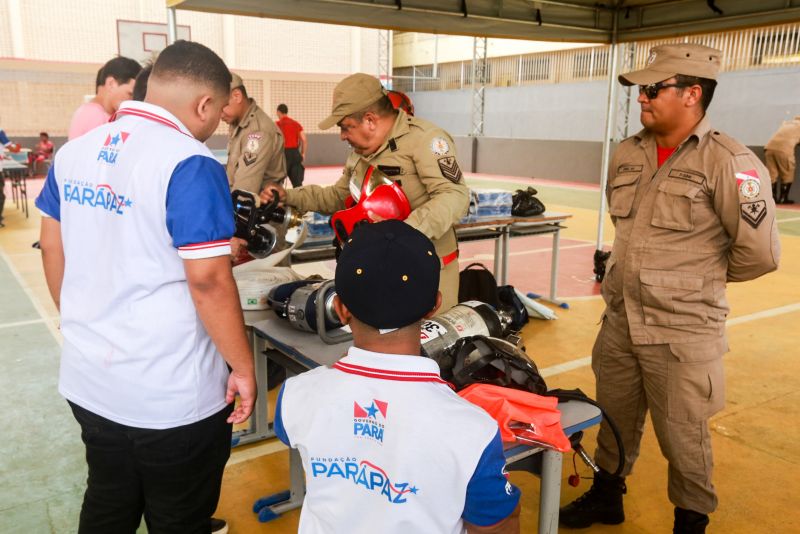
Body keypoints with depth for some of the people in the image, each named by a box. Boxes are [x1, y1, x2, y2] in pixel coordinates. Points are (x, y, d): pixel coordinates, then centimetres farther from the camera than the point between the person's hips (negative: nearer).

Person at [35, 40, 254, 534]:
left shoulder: (74, 152, 4)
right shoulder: (190, 164, -20)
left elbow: (53, 251, 12)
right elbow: (208, 281, -23)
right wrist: (243, 367, -12)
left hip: (87, 380, 7)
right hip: (170, 393, -7)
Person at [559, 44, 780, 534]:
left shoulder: (729, 162, -15)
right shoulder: (628, 155, 5)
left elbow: (760, 252, -13)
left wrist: (699, 278, 1)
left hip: (682, 331, -6)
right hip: (620, 320, 6)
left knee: (682, 438, 10)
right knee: (615, 420, 21)